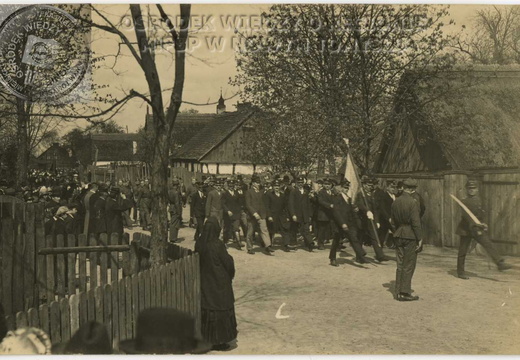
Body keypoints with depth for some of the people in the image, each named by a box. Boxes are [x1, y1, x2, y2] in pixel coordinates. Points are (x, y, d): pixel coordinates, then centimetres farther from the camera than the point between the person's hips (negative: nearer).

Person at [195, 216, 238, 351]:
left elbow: (198, 261, 4)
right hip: (219, 283, -6)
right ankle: (218, 341, 14)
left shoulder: (199, 244, -7)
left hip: (204, 283, 6)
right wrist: (230, 276, 5)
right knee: (220, 310, 7)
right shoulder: (217, 245, -23)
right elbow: (228, 263, -15)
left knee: (205, 308, 18)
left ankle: (205, 337, 29)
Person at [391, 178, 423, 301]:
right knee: (409, 266, 2)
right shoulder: (413, 203, -16)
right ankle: (405, 292, 5)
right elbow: (416, 222, -16)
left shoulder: (395, 202, 4)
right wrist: (420, 239, -11)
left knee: (400, 265, 13)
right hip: (410, 236, -6)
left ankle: (398, 292, 17)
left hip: (399, 236, 6)